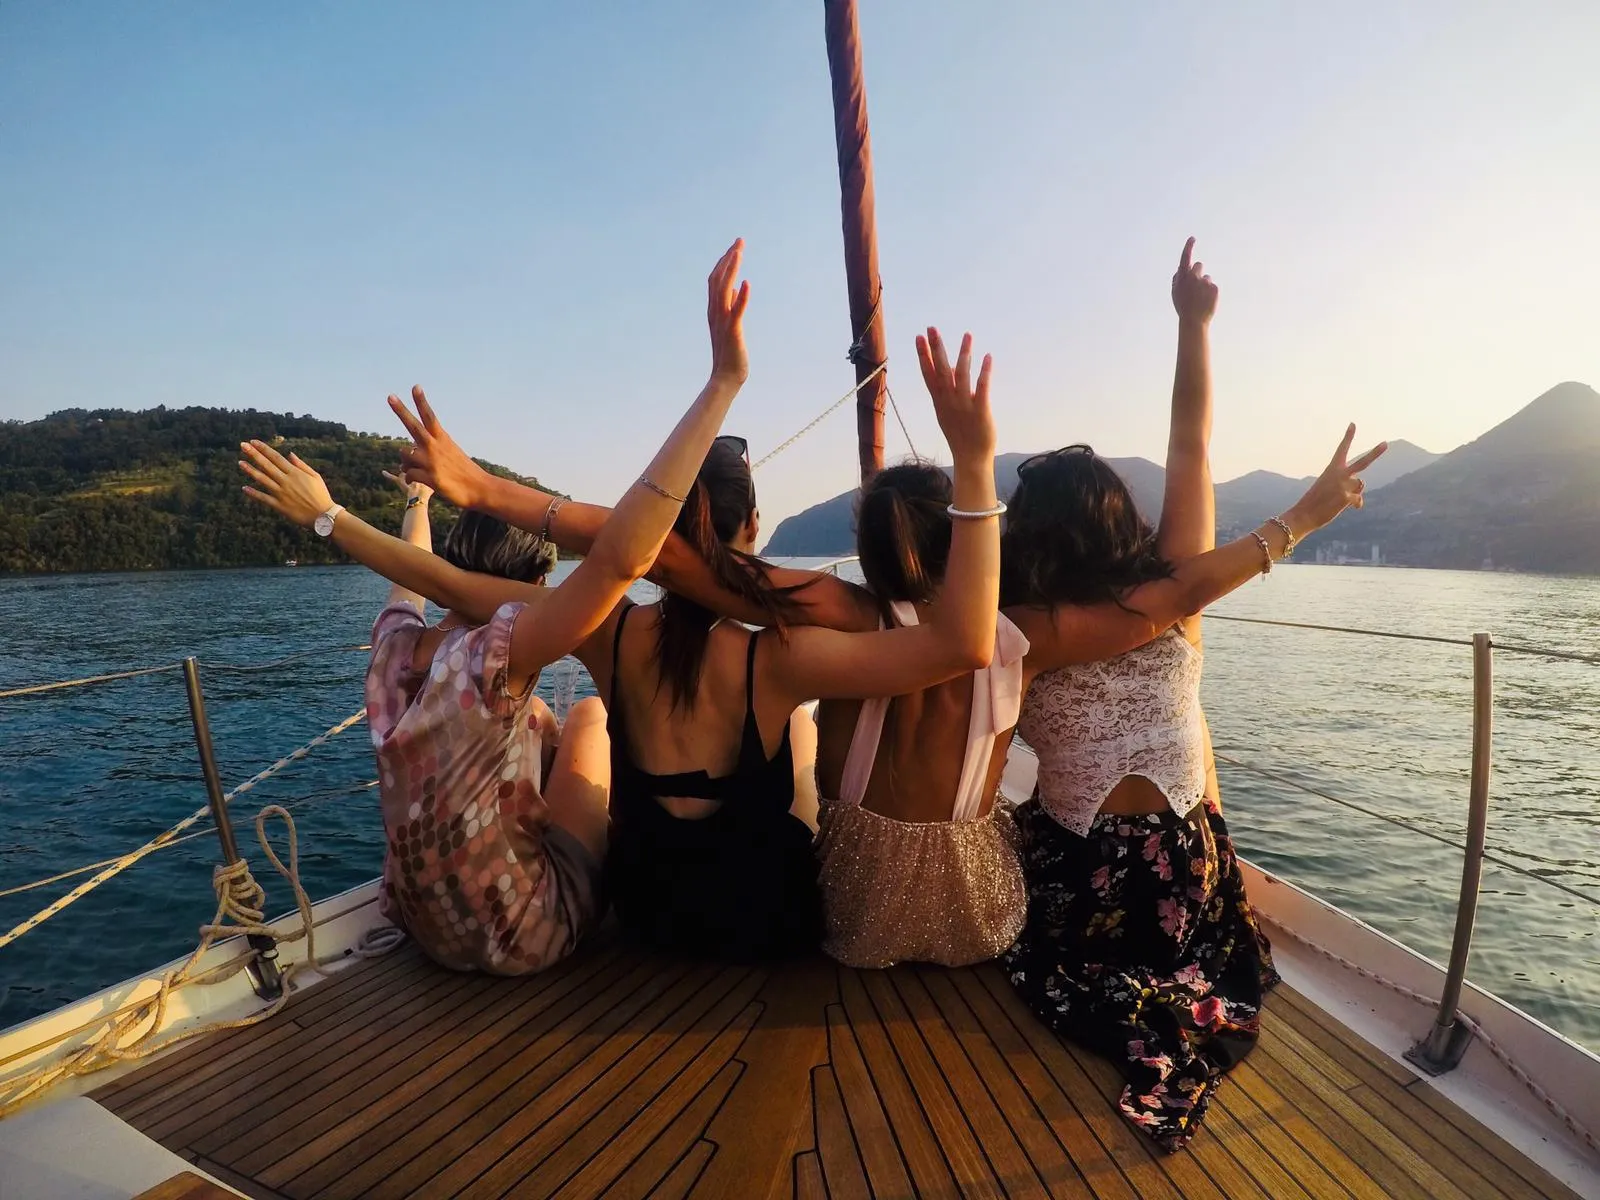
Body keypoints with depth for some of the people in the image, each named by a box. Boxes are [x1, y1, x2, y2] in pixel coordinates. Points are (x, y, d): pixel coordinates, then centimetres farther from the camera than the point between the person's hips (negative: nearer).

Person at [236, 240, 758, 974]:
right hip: (526, 937, -6)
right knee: (589, 716, 9)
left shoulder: (396, 648, -9)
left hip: (427, 925, 7)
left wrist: (423, 498, 33)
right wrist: (723, 382, -43)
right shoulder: (493, 656, -30)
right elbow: (621, 557, -45)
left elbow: (408, 573, 14)